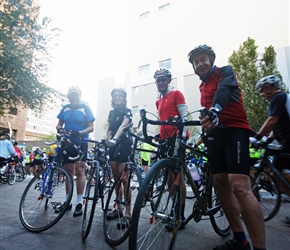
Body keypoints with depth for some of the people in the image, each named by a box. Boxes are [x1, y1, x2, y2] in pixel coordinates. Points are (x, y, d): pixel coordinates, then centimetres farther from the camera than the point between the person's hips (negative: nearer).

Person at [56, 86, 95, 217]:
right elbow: (59, 124, 12)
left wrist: (80, 132, -25)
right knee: (69, 172, 9)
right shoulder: (65, 108, 8)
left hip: (81, 143, -4)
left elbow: (91, 127, -7)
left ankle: (79, 203, 2)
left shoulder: (85, 108, -3)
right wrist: (60, 129, -13)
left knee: (79, 171, -6)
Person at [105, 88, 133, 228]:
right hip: (113, 146, 7)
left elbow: (123, 126, -23)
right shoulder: (112, 112, 15)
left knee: (124, 178, -9)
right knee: (116, 177, 10)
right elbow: (109, 130, 15)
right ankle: (118, 209, 23)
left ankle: (128, 214, 0)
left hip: (125, 145, -7)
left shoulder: (127, 111, -5)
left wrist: (114, 138, -39)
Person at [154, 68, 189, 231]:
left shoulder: (176, 94, 2)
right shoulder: (158, 101, 22)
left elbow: (184, 116, -7)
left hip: (176, 138, -7)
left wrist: (182, 134, -19)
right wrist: (158, 136, 15)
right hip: (164, 139, 7)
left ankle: (180, 217, 3)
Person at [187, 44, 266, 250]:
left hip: (234, 131, -7)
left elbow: (224, 90, -21)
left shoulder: (225, 72, 2)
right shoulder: (203, 86, 22)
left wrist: (214, 111, -41)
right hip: (215, 135, 8)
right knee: (221, 185, 5)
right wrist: (205, 133, 16)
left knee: (240, 187, -21)